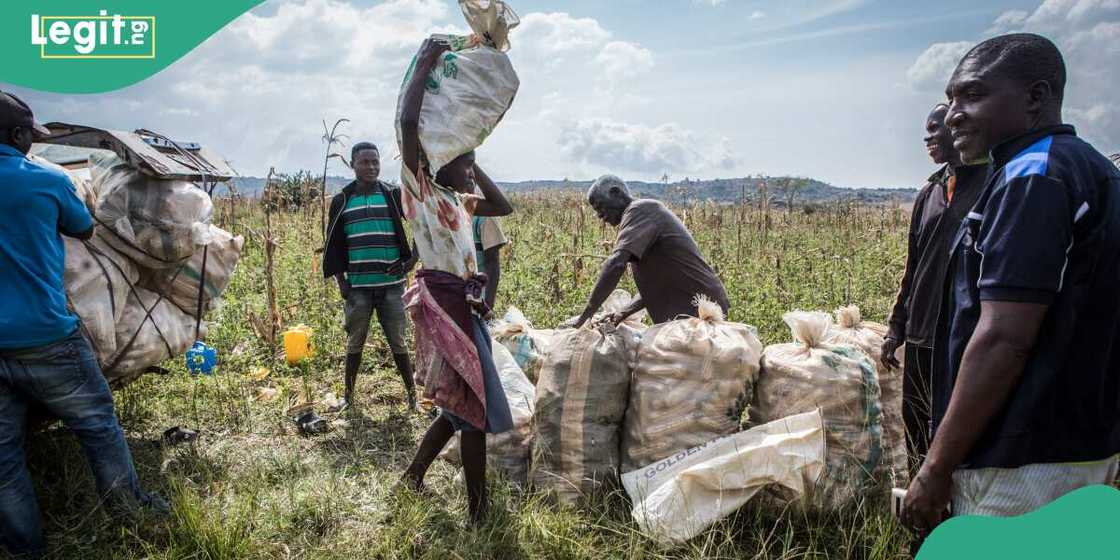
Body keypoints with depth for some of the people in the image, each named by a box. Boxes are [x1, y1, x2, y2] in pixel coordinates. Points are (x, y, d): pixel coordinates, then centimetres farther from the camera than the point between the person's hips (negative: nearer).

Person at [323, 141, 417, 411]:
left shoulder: (394, 196, 2)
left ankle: (411, 393, 17)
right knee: (354, 342, 11)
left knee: (398, 341, 5)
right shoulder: (341, 201, 5)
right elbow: (333, 245, 9)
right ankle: (348, 394, 25)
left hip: (391, 284, -1)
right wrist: (340, 281, 2)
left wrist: (411, 261, -2)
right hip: (357, 286, 1)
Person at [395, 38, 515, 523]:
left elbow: (504, 207, 29)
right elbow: (408, 122, -20)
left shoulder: (457, 201, 18)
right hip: (442, 303, -9)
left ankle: (414, 473, 34)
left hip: (462, 304, 9)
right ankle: (479, 507, 9)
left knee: (460, 402, 17)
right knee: (475, 403, -3)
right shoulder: (420, 189, -6)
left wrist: (473, 165, 22)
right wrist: (424, 65, -10)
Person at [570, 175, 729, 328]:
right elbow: (657, 283, 18)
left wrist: (584, 317, -22)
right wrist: (622, 314, 6)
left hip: (699, 311, -10)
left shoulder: (640, 210, -11)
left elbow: (616, 263, -26)